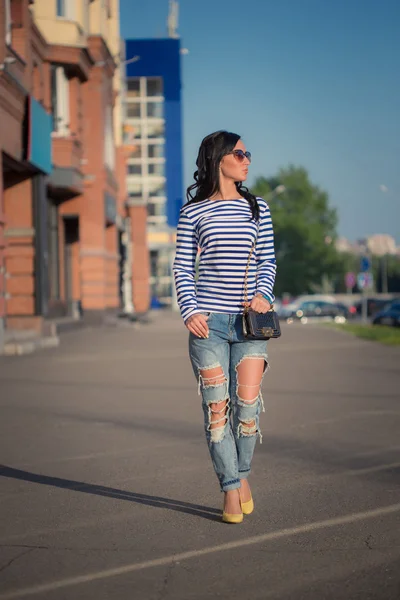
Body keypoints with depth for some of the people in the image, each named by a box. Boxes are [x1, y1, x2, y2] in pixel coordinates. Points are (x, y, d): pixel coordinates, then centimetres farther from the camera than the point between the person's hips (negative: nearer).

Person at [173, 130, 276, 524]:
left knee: (248, 403, -7)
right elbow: (183, 268, 5)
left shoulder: (257, 208, 12)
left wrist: (263, 293, -5)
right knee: (216, 406, -3)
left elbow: (267, 260, 13)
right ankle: (231, 489, 7)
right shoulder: (193, 212, 5)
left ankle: (242, 474, 19)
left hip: (249, 320, 2)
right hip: (208, 321, -1)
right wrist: (189, 311, -8)